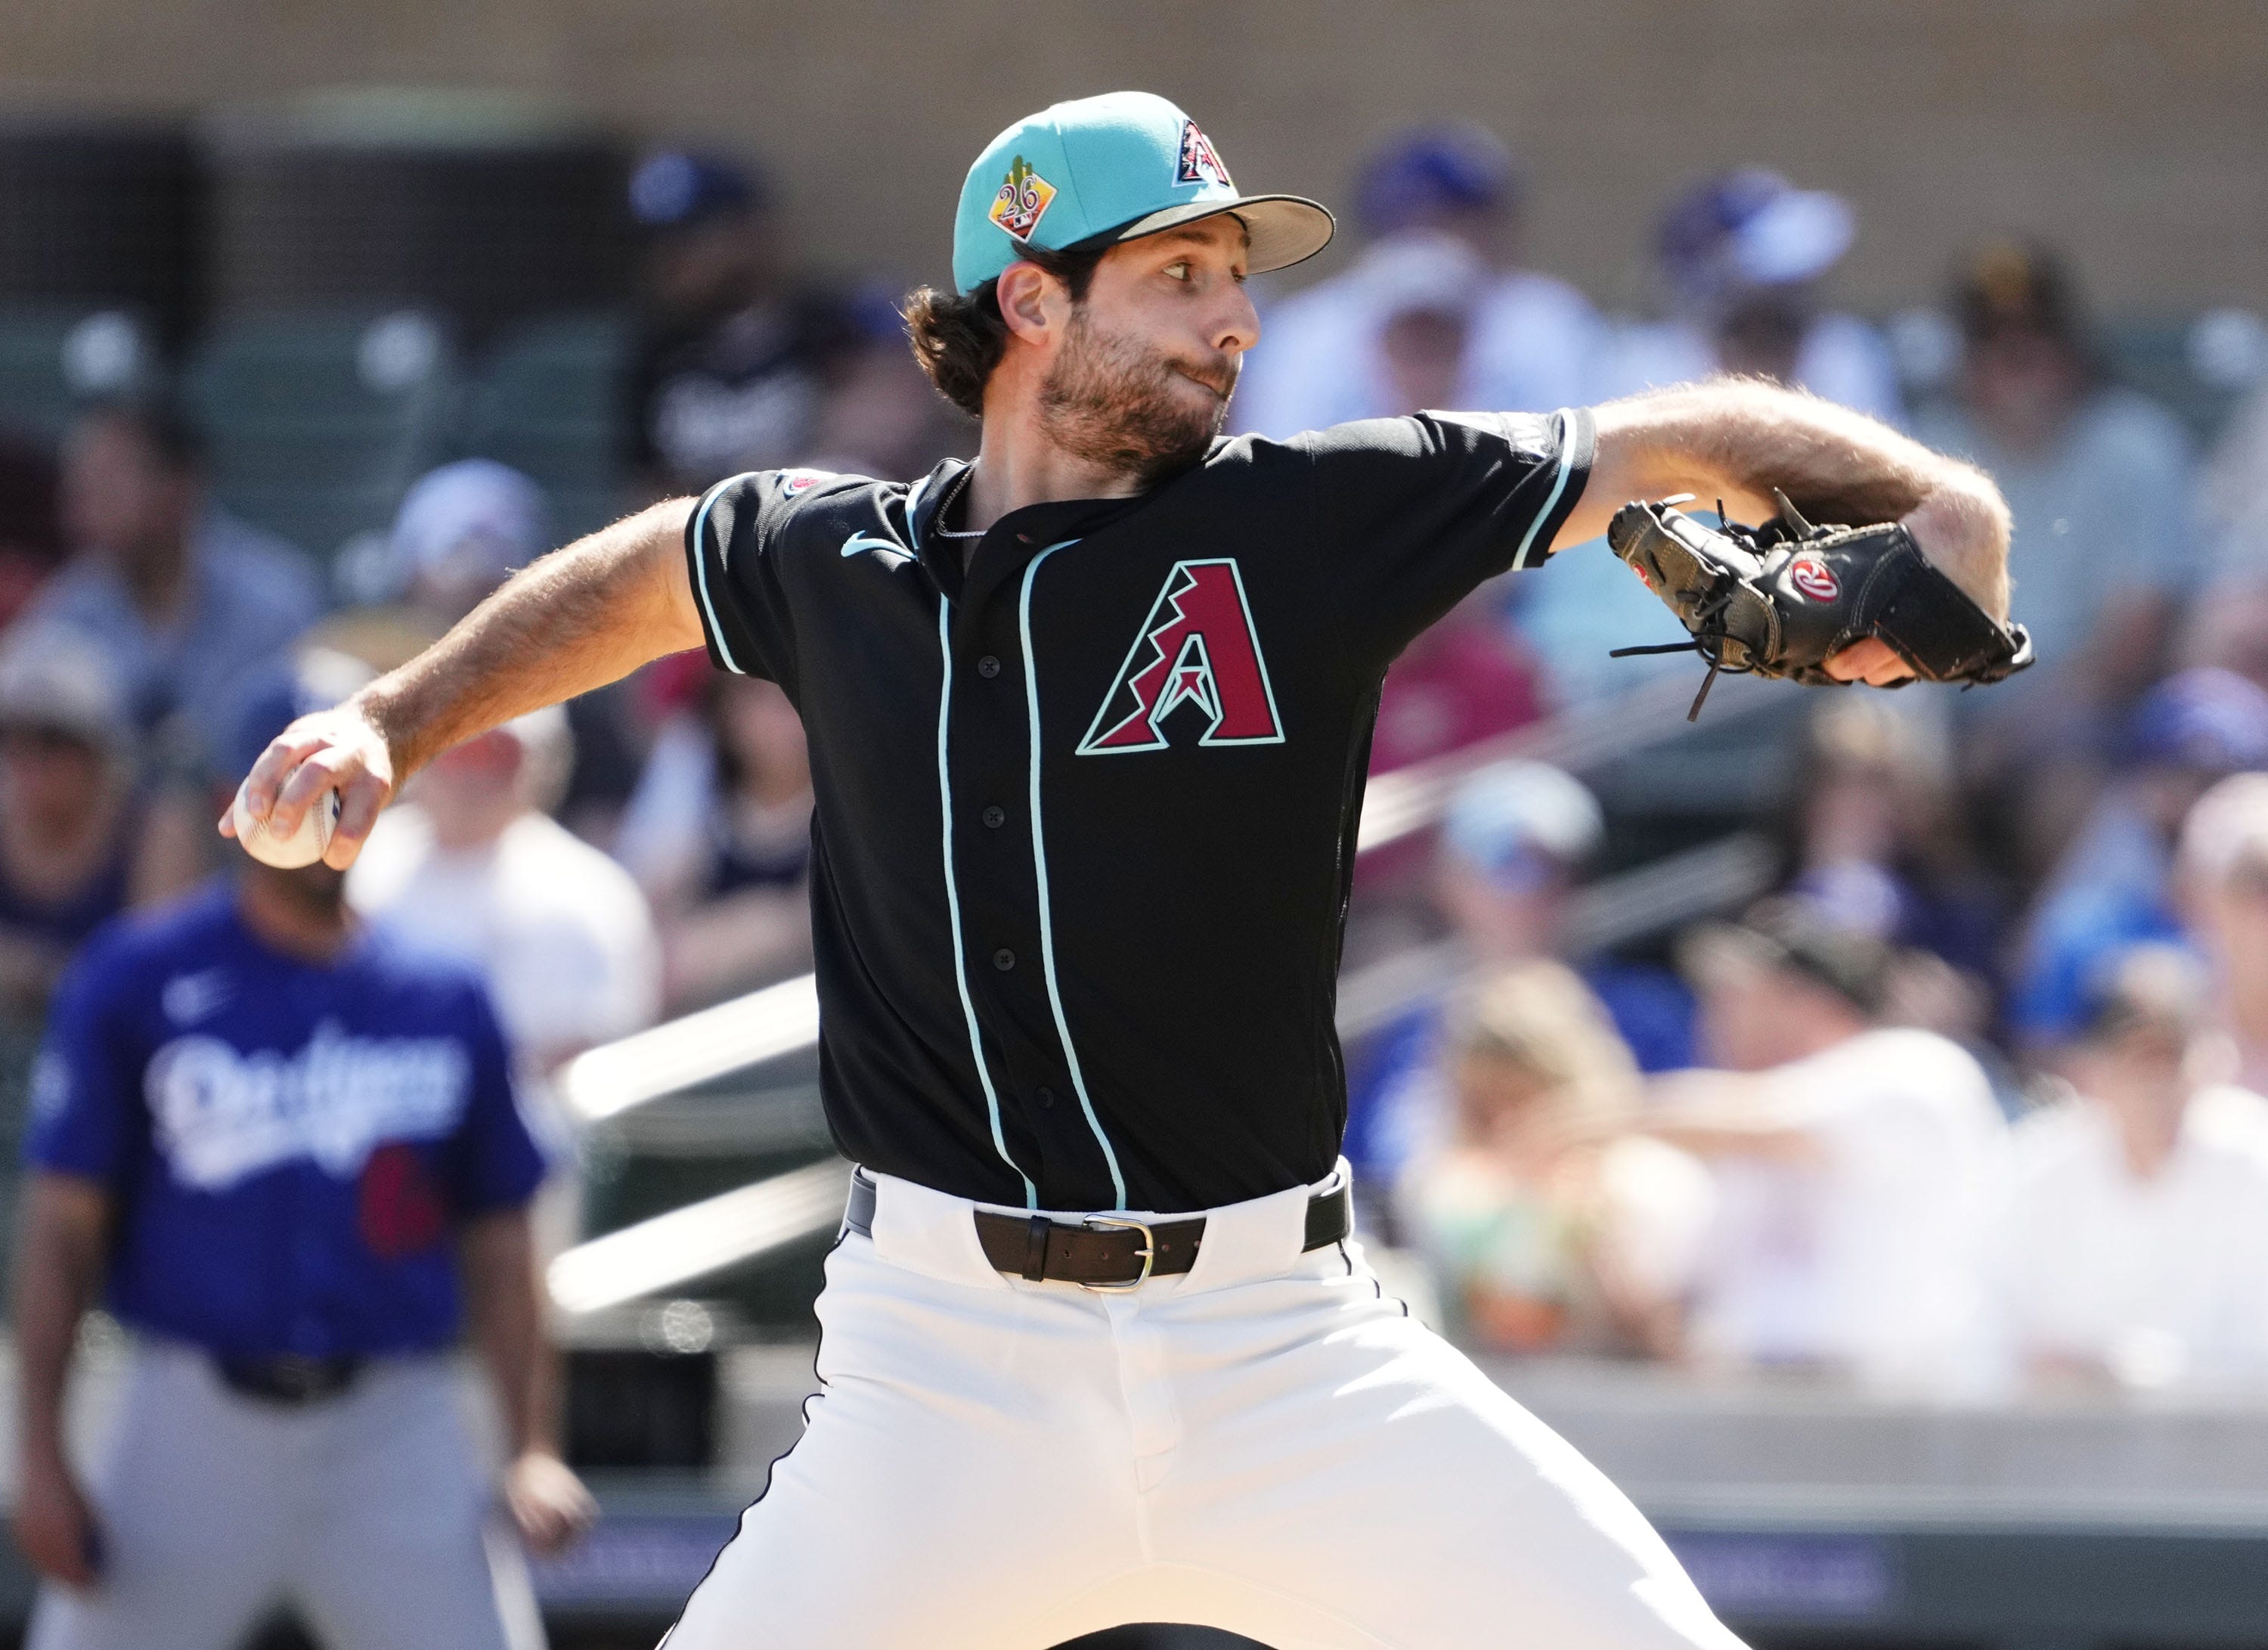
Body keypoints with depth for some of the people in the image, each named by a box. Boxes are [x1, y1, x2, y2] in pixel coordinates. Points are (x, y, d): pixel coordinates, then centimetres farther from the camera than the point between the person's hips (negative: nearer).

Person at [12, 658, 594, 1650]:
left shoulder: (445, 1003, 9)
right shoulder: (135, 982, 1)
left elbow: (495, 1246, 13)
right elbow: (64, 1228, 2)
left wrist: (533, 1450, 3)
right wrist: (39, 1456, -5)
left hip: (393, 1436, 2)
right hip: (193, 1420, -2)